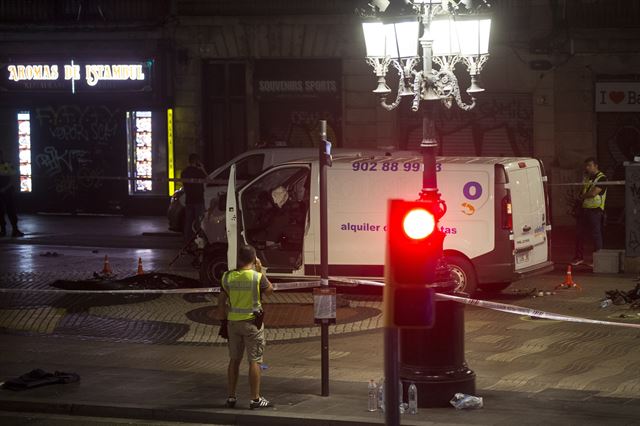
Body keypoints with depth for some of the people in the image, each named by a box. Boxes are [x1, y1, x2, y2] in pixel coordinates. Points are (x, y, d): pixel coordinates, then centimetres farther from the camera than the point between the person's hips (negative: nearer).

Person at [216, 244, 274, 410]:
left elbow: (221, 302, 3)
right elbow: (269, 290, 5)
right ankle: (255, 399, 2)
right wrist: (261, 271, 9)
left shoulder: (228, 277, -1)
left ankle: (231, 397, 18)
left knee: (234, 360, 14)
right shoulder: (257, 277, -13)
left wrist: (223, 321, 13)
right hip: (252, 322, -4)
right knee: (254, 361, 1)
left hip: (233, 322, 4)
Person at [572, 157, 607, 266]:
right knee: (579, 234, 7)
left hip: (595, 211, -7)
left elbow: (593, 193, -17)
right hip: (584, 210, 8)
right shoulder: (586, 177, 16)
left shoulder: (601, 178, -8)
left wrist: (582, 197, -3)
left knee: (596, 235, -4)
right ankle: (579, 257, 16)